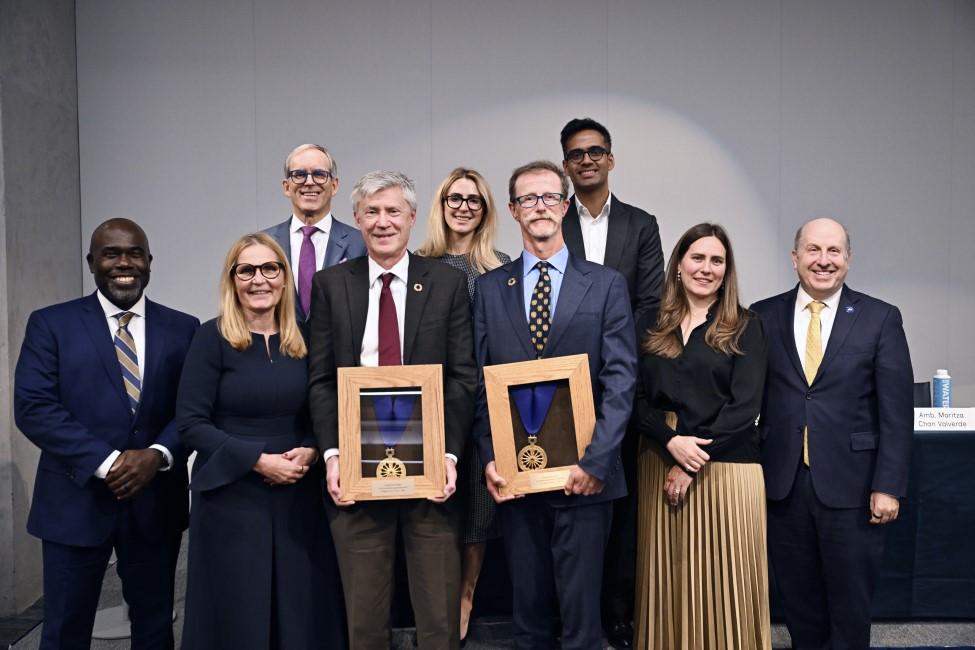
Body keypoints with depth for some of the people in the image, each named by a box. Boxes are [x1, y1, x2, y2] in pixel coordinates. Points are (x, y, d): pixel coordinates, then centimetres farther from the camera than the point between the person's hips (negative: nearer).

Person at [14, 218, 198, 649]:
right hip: (75, 501, -1)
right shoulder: (50, 324, 1)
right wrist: (105, 462, -17)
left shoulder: (182, 329, 5)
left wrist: (158, 455, -17)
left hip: (156, 501, 2)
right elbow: (32, 407, -9)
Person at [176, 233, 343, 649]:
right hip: (231, 497, -3)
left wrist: (309, 452, -9)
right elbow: (190, 423, -11)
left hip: (297, 497, 4)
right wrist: (259, 460, -17)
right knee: (237, 614, 6)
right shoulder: (212, 338, -6)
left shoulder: (302, 341, 6)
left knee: (299, 611, 9)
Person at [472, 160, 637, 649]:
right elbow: (479, 382, 5)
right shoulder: (490, 288, 7)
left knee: (581, 607, 5)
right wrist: (489, 457, -6)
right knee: (527, 605, 14)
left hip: (583, 474, -2)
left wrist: (595, 461, -13)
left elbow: (620, 379, -5)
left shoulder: (606, 284, 2)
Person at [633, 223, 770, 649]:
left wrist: (694, 462, -13)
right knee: (669, 578, 9)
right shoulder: (653, 328, 10)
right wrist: (672, 443, -14)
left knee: (723, 581, 2)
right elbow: (638, 400, 4)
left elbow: (745, 405, -8)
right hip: (660, 464, 3)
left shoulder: (745, 329, 1)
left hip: (726, 467, -3)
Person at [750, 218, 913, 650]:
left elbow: (896, 411, -3)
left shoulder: (880, 318, -1)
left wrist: (888, 486, -8)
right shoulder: (763, 316, 3)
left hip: (851, 485, -1)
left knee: (851, 600, 10)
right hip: (782, 484, 2)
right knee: (797, 597, 14)